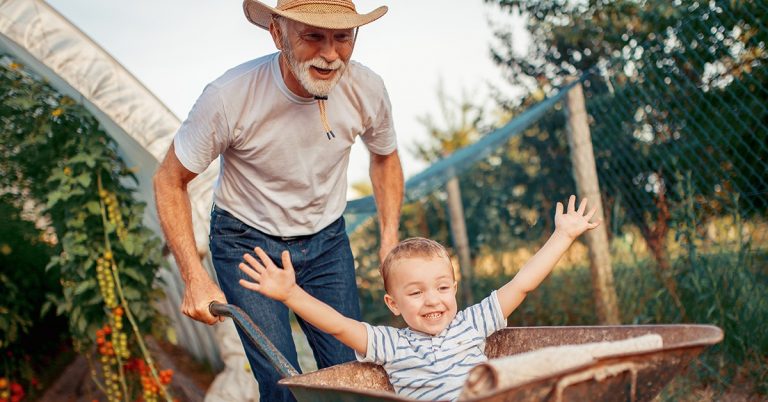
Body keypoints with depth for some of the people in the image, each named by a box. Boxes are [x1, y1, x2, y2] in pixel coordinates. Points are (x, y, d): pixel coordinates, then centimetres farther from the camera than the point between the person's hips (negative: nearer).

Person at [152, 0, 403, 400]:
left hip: (327, 238, 3)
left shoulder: (366, 89, -17)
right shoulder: (229, 96, -28)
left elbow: (385, 157, 6)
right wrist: (194, 278, -20)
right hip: (248, 240, -3)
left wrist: (390, 237, -3)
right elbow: (170, 181, -14)